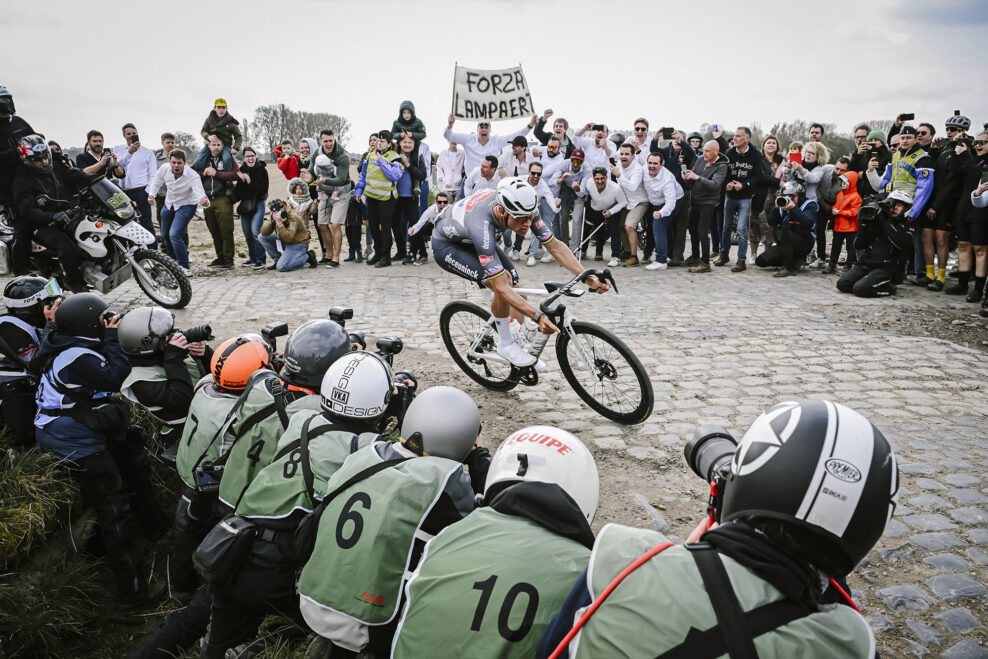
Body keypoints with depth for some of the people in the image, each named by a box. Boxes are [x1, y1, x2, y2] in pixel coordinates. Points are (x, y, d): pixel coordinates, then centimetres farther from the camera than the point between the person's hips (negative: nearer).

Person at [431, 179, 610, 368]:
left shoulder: (521, 208, -25)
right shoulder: (482, 226, -44)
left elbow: (555, 246, -19)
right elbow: (500, 287, -43)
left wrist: (588, 278, -27)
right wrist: (538, 316, -51)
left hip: (471, 240, 7)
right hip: (447, 246, -7)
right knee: (504, 280, -28)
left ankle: (522, 344, 15)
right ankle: (505, 345, -9)